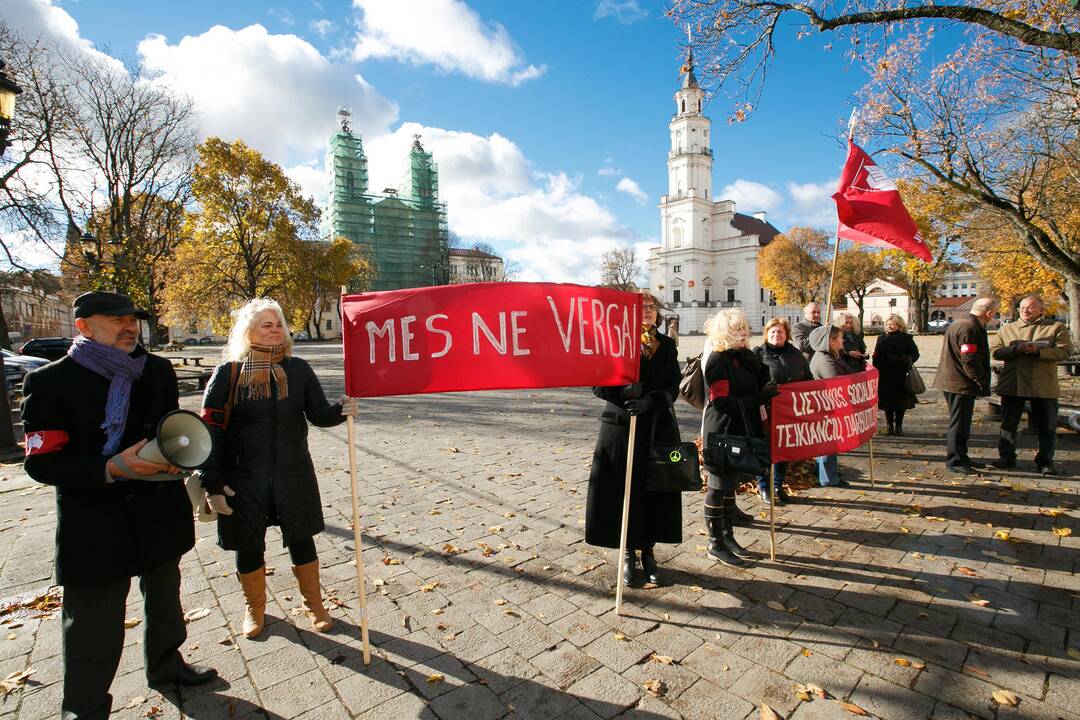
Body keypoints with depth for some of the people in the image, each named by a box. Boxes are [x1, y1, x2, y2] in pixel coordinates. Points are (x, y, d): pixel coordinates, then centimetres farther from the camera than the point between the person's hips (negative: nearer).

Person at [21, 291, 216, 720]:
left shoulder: (158, 371, 0)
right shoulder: (49, 382, -12)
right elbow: (41, 462, -14)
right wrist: (111, 469, -27)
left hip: (160, 512, 5)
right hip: (94, 524, -5)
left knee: (164, 603, 24)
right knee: (93, 632, 5)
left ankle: (165, 667, 47)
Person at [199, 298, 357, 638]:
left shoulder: (298, 369, 0)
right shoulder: (229, 372, -8)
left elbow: (317, 414, 0)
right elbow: (210, 429, -7)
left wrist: (342, 409, -23)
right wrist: (213, 483, -10)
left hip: (293, 475, 2)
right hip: (244, 479, -1)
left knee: (302, 541, 12)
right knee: (249, 547, 13)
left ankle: (314, 605, 33)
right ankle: (254, 609, 40)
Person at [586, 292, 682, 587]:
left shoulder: (667, 345, 9)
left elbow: (673, 388, 1)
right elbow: (598, 385, -3)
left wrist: (649, 401, -17)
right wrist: (625, 392, -20)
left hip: (658, 428, 2)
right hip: (620, 427, -2)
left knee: (656, 492, 7)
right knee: (623, 492, 2)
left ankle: (648, 551, 26)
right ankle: (629, 553, 21)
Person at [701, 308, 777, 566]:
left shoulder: (741, 357, 9)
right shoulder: (717, 360, -16)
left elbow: (760, 382, 11)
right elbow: (722, 401, -22)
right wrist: (759, 398, -23)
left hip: (739, 431, 8)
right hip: (721, 433, -8)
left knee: (730, 484, 17)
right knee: (719, 486, 3)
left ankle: (728, 536, 31)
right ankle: (716, 543, 17)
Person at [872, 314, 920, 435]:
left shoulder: (906, 338, 3)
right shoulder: (882, 339, 12)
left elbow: (915, 354, 2)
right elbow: (876, 356, 10)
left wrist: (905, 361, -17)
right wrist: (876, 371, 0)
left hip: (900, 375, -2)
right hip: (885, 375, 2)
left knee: (900, 401, 3)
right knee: (887, 400, 5)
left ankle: (898, 425, 13)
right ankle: (889, 425, 14)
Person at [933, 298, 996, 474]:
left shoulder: (958, 324, 14)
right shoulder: (970, 328, -19)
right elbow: (970, 361, -23)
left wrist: (982, 380, 24)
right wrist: (984, 382, -14)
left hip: (953, 382, 11)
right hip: (961, 385, -11)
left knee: (961, 422, 18)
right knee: (959, 424, -2)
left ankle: (960, 457, 28)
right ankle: (954, 461, 6)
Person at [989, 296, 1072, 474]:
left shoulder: (1057, 327, 4)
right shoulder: (1007, 329, 10)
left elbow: (1065, 351, -7)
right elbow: (994, 351, 0)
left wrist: (1038, 351, -22)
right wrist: (1016, 349, -17)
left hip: (1044, 386, -1)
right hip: (1012, 384, 2)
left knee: (1047, 427, 6)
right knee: (1008, 424, 9)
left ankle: (1045, 461, 19)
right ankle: (1006, 458, 19)